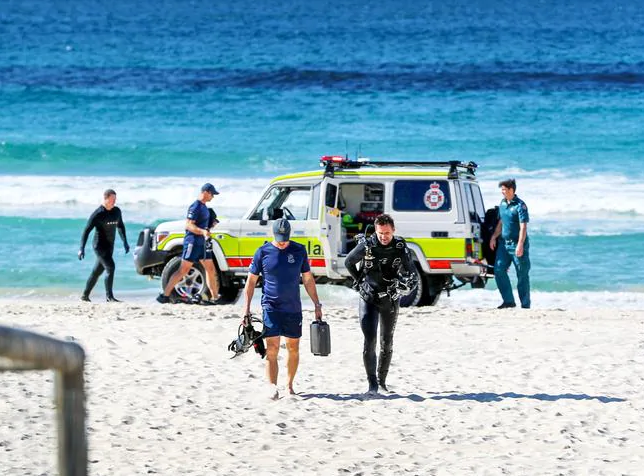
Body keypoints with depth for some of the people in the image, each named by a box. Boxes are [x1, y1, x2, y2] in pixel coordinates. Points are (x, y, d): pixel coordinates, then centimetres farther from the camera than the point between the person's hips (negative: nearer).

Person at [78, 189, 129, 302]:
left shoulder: (117, 211, 5)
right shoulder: (98, 214, -14)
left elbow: (120, 226, 22)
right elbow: (86, 231, -12)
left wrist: (125, 242, 15)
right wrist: (82, 248, -18)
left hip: (109, 247, 7)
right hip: (100, 246, -7)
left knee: (97, 271, 11)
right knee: (110, 267, -19)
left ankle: (85, 295, 21)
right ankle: (109, 296, -18)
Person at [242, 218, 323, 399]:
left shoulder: (299, 250, 4)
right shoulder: (263, 252, -1)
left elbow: (308, 280, 12)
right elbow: (251, 281, 4)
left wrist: (317, 305, 9)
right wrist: (246, 308, -2)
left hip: (293, 308, 3)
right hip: (271, 307, -3)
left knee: (293, 349, 10)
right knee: (272, 349, -11)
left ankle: (289, 385, 25)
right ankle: (273, 388, -14)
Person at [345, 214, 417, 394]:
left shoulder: (401, 248, -8)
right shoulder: (367, 246, -11)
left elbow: (412, 274, -6)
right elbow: (348, 262, 6)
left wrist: (406, 285, -27)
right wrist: (360, 281, 3)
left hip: (390, 300, 2)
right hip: (368, 299, -2)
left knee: (387, 343, 10)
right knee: (369, 340, -12)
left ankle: (382, 380, 24)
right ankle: (372, 383, -8)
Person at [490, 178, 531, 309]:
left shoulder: (520, 205, -13)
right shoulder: (503, 203, 11)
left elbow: (523, 226, -18)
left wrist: (520, 244, -26)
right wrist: (494, 237, 10)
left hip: (517, 244, -7)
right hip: (504, 243, 7)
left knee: (522, 275, -1)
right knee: (499, 271, -1)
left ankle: (525, 304, 5)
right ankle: (509, 301, 6)